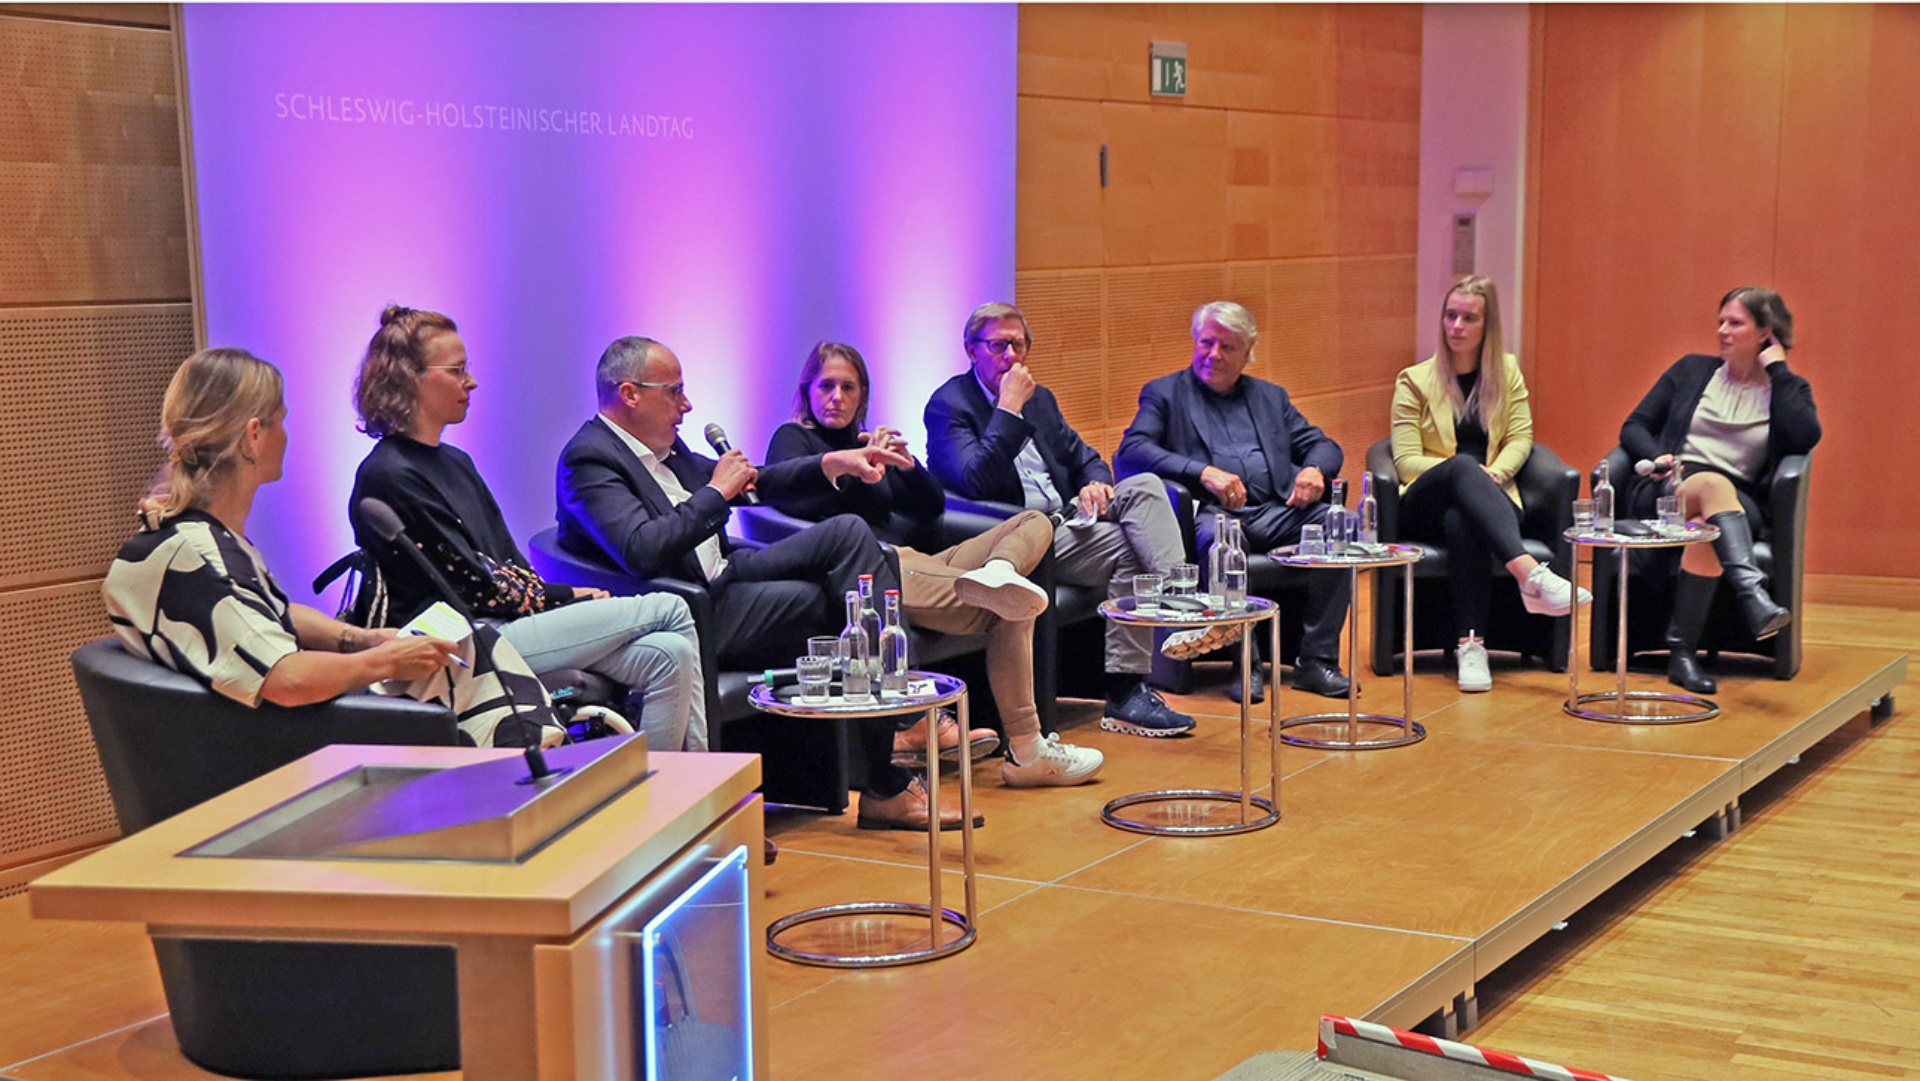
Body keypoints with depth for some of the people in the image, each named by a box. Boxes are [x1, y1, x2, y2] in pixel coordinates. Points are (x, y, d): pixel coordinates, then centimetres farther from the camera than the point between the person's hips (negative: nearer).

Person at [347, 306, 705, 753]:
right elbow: (470, 586, -13)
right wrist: (566, 596, -6)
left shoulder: (455, 462, 20)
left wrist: (563, 598, -2)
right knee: (670, 610, -11)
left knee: (668, 656, -14)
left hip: (510, 621, 8)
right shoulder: (389, 477, -10)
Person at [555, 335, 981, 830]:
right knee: (846, 606, -19)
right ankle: (887, 786, -10)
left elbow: (750, 483, 26)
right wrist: (716, 492, -19)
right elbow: (641, 551, -29)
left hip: (723, 576, 10)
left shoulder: (663, 445, 16)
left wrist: (833, 463, 14)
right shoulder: (589, 458, -14)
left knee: (849, 532, -6)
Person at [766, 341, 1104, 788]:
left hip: (913, 563, 9)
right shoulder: (793, 438, 9)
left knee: (1035, 523, -3)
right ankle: (1025, 752, -38)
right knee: (1008, 612, -26)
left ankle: (995, 573, -39)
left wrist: (905, 464, 7)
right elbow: (792, 502, -14)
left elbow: (933, 507, 26)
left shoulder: (863, 442, 29)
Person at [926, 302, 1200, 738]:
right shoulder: (949, 405, -4)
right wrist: (1009, 408, -19)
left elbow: (1085, 457, 23)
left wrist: (1096, 482, -2)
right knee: (1128, 548, -26)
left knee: (1145, 486, -16)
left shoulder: (1039, 398, 21)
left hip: (1066, 516, 8)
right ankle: (1123, 693, -25)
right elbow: (975, 483, -20)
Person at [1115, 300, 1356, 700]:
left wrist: (1314, 469, -5)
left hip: (1275, 511, 4)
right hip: (1214, 512, -4)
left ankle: (1316, 660, -18)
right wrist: (1203, 472, -18)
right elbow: (1132, 450, -4)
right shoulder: (1164, 393, 13)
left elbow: (1324, 445, 22)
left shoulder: (1270, 397, 26)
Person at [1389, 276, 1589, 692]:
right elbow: (1407, 462, 0)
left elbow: (1521, 438, 7)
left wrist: (1495, 473, -15)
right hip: (1425, 506, -1)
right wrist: (1467, 470, -16)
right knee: (1464, 464, -39)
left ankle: (1471, 643, -47)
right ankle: (1530, 573, -58)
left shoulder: (1506, 372, 17)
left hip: (1488, 499, 1)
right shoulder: (1415, 381, 9)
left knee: (1461, 521, -40)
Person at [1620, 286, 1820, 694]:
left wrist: (1778, 371, -1)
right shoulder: (1692, 370, 19)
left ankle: (1682, 654, -37)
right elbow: (1633, 427, 15)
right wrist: (1657, 458, -7)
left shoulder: (1788, 389, 14)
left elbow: (1807, 437, -8)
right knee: (1714, 483, -36)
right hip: (1666, 493, 1)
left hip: (1738, 506, -1)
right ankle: (1755, 596, -55)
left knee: (1707, 529, -38)